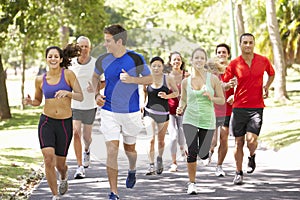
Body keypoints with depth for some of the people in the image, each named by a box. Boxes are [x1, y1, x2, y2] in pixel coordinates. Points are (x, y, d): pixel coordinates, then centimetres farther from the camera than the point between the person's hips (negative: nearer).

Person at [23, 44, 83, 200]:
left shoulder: (68, 74, -5)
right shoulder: (40, 80, 4)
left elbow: (80, 97, -8)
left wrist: (67, 93, -27)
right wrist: (30, 102, -4)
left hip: (65, 124, -1)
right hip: (46, 122, 1)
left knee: (60, 163, 9)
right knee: (49, 158, -18)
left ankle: (63, 176, 48)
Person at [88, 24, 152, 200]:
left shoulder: (136, 58, -10)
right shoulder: (103, 60, -3)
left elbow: (150, 79, -2)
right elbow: (95, 76, 16)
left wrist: (132, 79, -19)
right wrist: (96, 94, 0)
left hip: (131, 112, -1)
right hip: (109, 112, 1)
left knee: (129, 148, 15)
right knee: (111, 151, -9)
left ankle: (132, 170, 52)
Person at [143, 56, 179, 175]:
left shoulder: (168, 79, -5)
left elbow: (176, 92, 5)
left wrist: (167, 96, -13)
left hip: (163, 112, 1)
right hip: (149, 112, -1)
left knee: (161, 140, 13)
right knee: (151, 139, -14)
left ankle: (160, 158, 42)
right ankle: (151, 166, -13)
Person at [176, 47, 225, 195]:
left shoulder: (213, 79, -2)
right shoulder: (186, 81, 2)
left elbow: (222, 100, 4)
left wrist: (211, 98, -16)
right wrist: (180, 108, -6)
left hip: (207, 120, 0)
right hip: (190, 120, 0)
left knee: (203, 154, 3)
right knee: (192, 152, -14)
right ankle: (192, 183, 0)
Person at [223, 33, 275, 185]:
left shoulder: (263, 61, 2)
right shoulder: (234, 64, -1)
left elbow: (271, 74, 23)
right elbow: (224, 83, 2)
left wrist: (266, 87, 6)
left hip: (256, 107, 0)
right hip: (239, 107, 0)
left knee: (251, 140, -14)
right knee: (239, 142, 5)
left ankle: (252, 157, 21)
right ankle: (238, 173, 20)